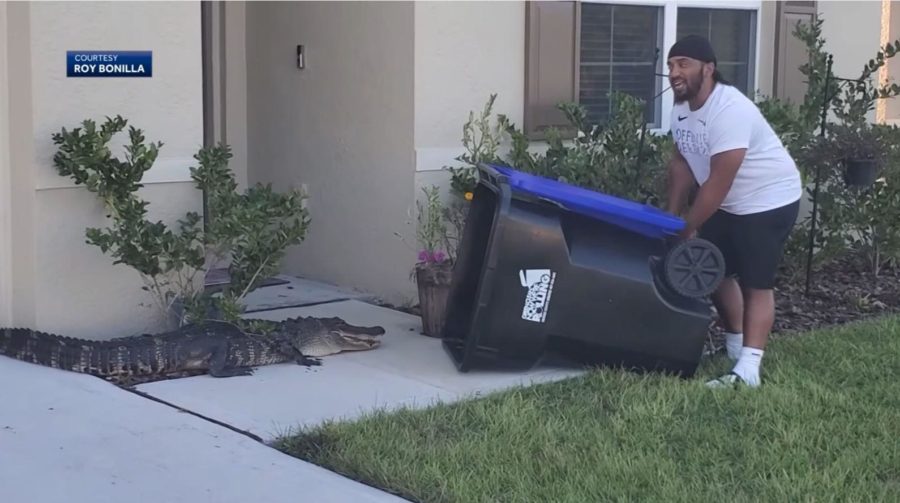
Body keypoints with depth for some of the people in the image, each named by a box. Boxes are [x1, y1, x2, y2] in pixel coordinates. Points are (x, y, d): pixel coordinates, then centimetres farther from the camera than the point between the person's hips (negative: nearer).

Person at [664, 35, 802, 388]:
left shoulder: (730, 111, -30)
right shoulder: (682, 108, -2)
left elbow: (719, 181, -29)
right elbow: (681, 162, 8)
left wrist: (689, 227, -21)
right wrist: (671, 219, 3)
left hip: (768, 200, -9)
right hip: (727, 203, 9)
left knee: (756, 283, -11)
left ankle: (748, 369, -15)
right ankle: (735, 344, 30)